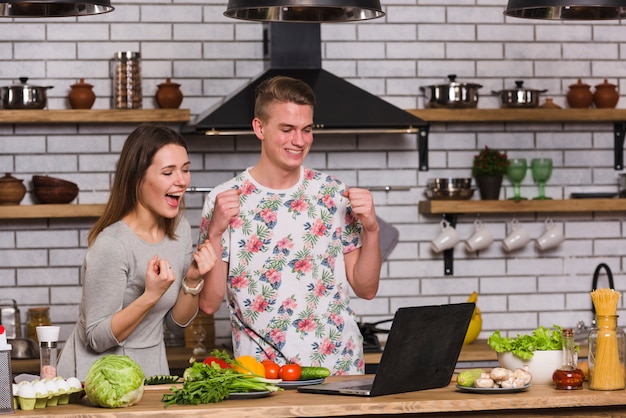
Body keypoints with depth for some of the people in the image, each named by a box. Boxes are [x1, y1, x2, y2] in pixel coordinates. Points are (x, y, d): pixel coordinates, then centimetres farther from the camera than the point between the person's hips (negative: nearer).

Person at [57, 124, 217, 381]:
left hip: (152, 370, 5)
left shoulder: (180, 230, 3)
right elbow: (97, 338, -17)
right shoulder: (111, 245, -21)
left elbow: (176, 325, 9)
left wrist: (192, 281, -9)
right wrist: (151, 295, -27)